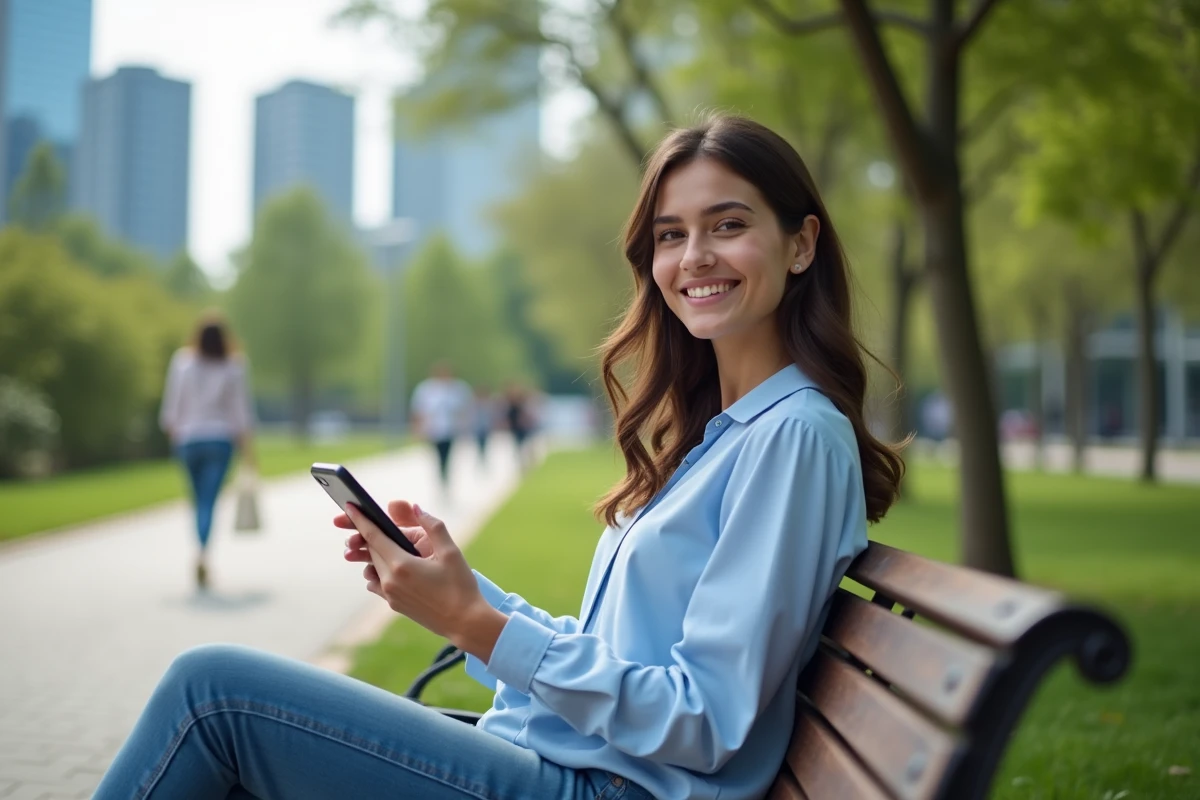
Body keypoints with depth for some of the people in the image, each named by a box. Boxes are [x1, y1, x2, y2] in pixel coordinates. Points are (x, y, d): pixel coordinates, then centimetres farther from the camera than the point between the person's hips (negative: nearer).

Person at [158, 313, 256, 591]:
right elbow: (241, 408, -2)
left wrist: (171, 430, 16)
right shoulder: (234, 367, -4)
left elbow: (171, 403, 2)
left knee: (198, 499, 16)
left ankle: (202, 554, 21)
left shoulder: (182, 362, -2)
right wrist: (245, 443, 4)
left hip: (188, 439, 2)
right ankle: (203, 554, -23)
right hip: (221, 440, -2)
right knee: (209, 501, -5)